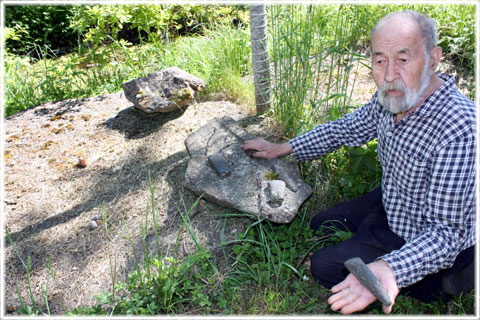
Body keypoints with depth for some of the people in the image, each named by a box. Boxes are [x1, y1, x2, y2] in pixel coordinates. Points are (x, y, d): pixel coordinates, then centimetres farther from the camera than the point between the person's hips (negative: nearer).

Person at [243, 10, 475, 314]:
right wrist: (281, 148, 6)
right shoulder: (393, 96, -14)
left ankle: (437, 284, 8)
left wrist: (390, 269, -52)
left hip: (424, 242, -7)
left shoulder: (459, 131, -37)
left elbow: (446, 231, -33)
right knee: (321, 227, 18)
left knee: (324, 265, -8)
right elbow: (343, 129, 3)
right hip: (390, 202, 8)